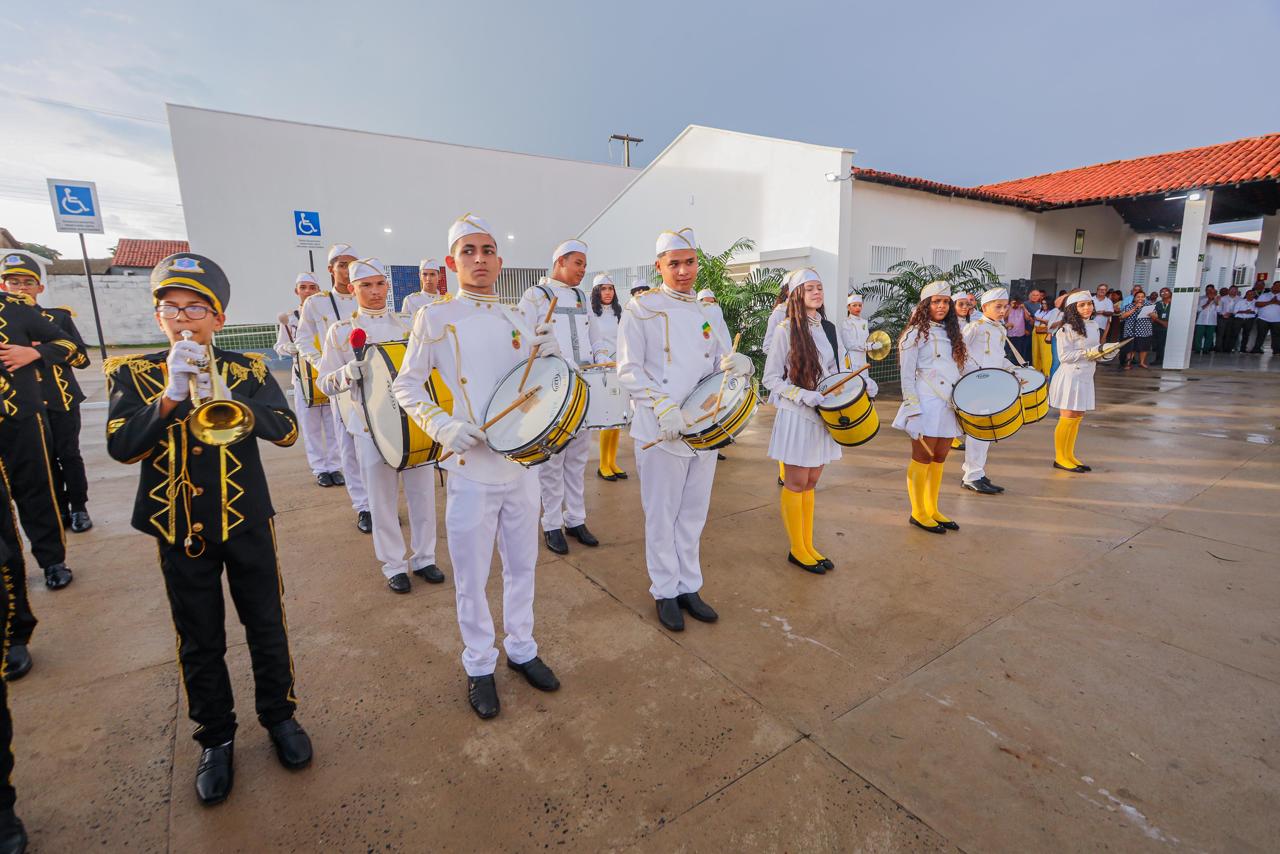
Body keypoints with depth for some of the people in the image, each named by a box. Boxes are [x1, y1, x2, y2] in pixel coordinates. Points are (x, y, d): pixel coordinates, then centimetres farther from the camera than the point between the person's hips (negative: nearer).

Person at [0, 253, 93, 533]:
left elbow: (82, 357, -4)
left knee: (68, 455, 3)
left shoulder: (59, 317, 2)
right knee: (45, 459, 8)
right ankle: (59, 510, 18)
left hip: (61, 399, -2)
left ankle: (79, 508, 14)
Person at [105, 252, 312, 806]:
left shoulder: (247, 370, -2)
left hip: (247, 522, 0)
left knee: (267, 627, 11)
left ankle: (279, 714, 32)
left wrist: (224, 396, -29)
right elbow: (122, 447, -14)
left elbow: (285, 430, -15)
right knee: (200, 644, 13)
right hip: (179, 529, 1)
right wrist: (172, 393, -27)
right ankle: (215, 737, 32)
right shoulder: (132, 374, -1)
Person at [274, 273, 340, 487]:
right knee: (310, 425, 3)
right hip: (304, 377, 0)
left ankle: (334, 466, 14)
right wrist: (292, 348, -9)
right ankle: (319, 469, 12)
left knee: (333, 423, 4)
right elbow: (280, 346, 11)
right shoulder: (289, 318, 6)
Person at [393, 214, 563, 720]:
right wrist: (440, 426, -16)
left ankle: (521, 649, 38)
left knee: (522, 565, 17)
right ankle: (479, 667, 30)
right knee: (471, 579, 9)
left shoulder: (518, 320, 8)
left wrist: (551, 355, -7)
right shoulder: (434, 318, -3)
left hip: (522, 464, 4)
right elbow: (406, 387, 1)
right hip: (471, 470, -4)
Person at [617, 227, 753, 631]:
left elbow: (719, 359, 17)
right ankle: (665, 592, 23)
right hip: (660, 432, -5)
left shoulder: (706, 312, 14)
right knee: (662, 517, 6)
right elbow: (629, 370, -9)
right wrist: (664, 407, -21)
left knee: (693, 515, 14)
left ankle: (689, 586, 30)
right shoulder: (641, 309, -4)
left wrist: (738, 362, -7)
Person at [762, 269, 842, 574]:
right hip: (796, 416, -6)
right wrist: (804, 396, -19)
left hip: (824, 416, 6)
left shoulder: (829, 328, 8)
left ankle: (808, 546, 25)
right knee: (796, 483, 3)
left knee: (811, 482, 13)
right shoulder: (786, 329, -9)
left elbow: (838, 369, 15)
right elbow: (771, 378, -9)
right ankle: (797, 550, 17)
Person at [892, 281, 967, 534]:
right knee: (922, 459, 0)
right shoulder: (916, 333, -5)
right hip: (927, 404, -7)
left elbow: (958, 369, 18)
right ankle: (918, 513, 11)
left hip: (949, 404, 7)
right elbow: (906, 375, -9)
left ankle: (932, 510, 23)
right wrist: (913, 407, -15)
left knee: (939, 459, 11)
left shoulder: (950, 333, 16)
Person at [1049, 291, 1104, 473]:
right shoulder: (1067, 330, -12)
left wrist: (1102, 353, -1)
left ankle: (1069, 455, 20)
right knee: (1067, 418, -2)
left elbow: (1094, 352, 19)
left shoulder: (1093, 326, 11)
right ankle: (1060, 458, 7)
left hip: (1086, 377, 8)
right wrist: (1088, 353, -22)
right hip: (1070, 376, -7)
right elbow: (1065, 356, -16)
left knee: (1077, 418, 11)